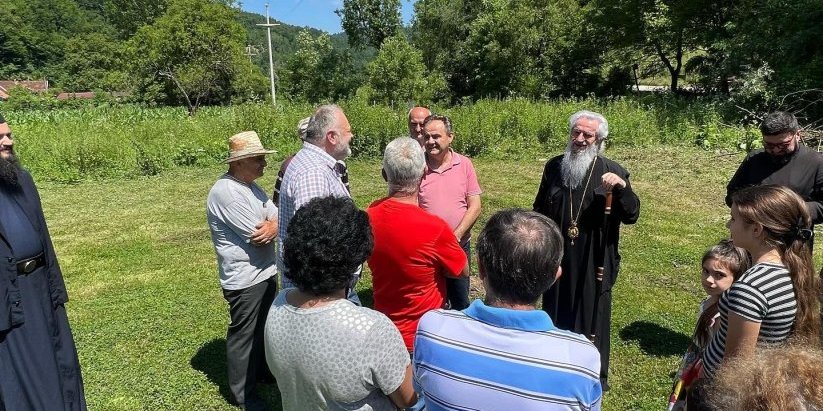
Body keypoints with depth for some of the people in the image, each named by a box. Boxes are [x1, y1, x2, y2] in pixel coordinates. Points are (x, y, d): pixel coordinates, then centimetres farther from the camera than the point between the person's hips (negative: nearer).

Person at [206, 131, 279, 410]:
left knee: (262, 327, 24)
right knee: (244, 334, 7)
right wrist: (275, 226, -5)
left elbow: (278, 218, 6)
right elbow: (256, 235, -25)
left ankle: (259, 371, 44)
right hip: (245, 278, -9)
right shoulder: (226, 192, -22)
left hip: (266, 271, 9)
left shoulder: (251, 186, 8)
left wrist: (273, 227, -18)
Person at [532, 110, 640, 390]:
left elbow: (631, 216, -10)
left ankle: (596, 375, 31)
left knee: (593, 316, 11)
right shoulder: (554, 167, 2)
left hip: (593, 262, -2)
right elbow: (539, 210, 12)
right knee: (555, 313, 16)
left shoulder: (613, 172, -5)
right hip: (557, 259, 3)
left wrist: (622, 187, -27)